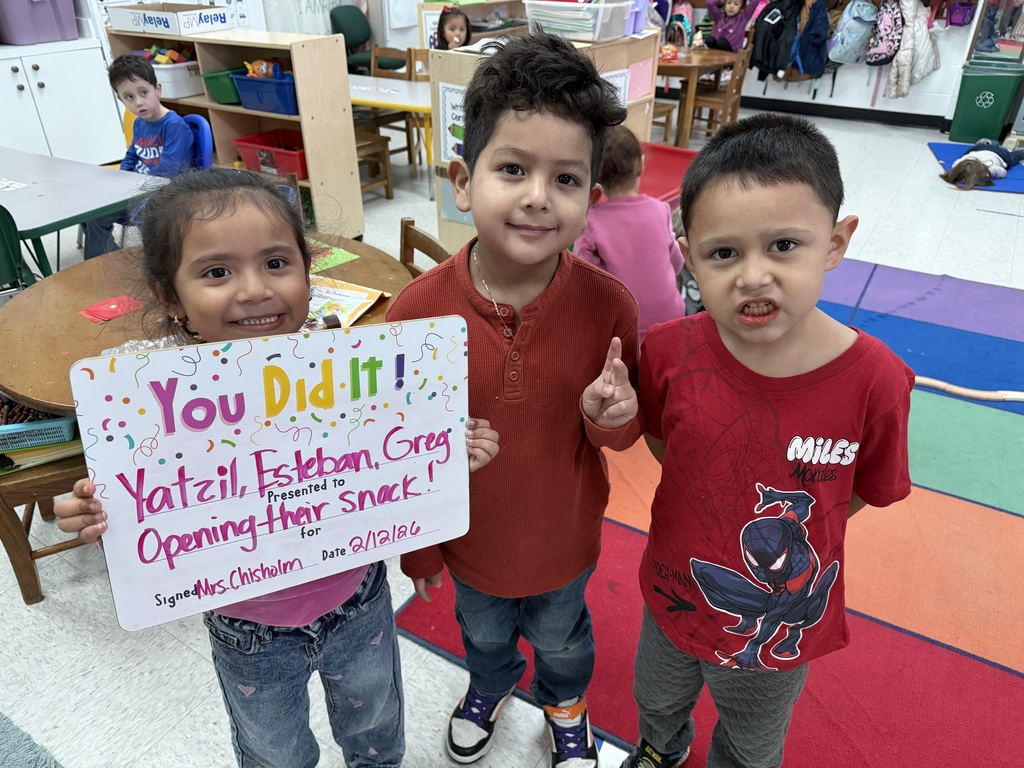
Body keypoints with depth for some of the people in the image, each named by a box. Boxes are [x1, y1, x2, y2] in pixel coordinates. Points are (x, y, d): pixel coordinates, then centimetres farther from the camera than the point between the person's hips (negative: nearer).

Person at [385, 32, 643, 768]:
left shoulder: (608, 305, -25)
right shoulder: (419, 309, -26)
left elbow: (623, 435, -8)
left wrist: (611, 416, -33)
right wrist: (415, 547, 0)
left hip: (565, 539, 0)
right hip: (469, 540, 1)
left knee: (560, 637, 31)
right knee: (483, 632, 32)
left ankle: (566, 706, 66)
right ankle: (490, 687, 68)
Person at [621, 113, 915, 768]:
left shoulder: (876, 381, -28)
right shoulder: (669, 352, -24)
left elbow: (862, 493, -9)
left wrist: (786, 537, -8)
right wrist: (716, 512, -6)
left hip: (783, 627, -2)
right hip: (673, 598, 2)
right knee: (656, 700, 35)